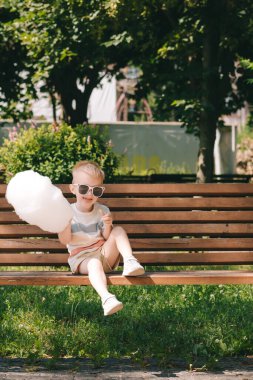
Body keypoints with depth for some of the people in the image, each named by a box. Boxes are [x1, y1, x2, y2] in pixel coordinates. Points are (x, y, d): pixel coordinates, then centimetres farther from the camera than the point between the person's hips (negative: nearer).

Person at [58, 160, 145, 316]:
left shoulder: (102, 211, 6)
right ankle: (106, 298, -58)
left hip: (104, 254, 4)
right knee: (95, 263, -39)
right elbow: (65, 240, -8)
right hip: (81, 259, -3)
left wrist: (107, 225, -15)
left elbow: (107, 238, 4)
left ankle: (130, 261, -31)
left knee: (119, 230, -16)